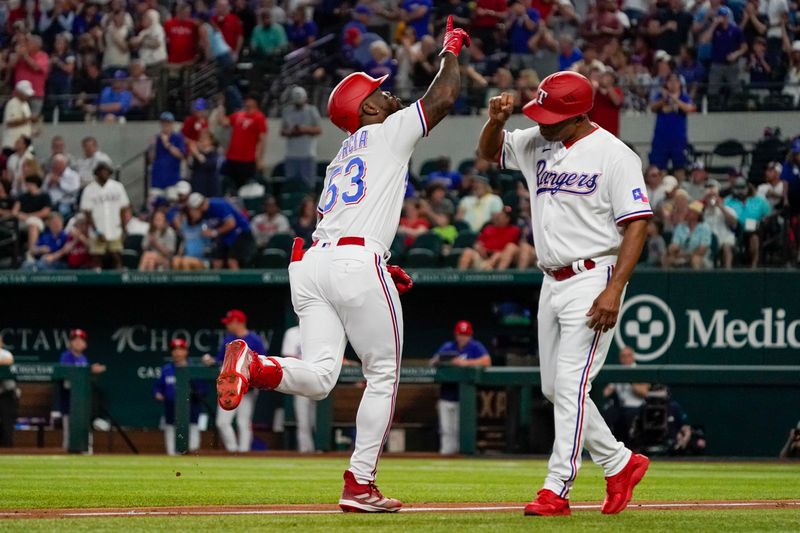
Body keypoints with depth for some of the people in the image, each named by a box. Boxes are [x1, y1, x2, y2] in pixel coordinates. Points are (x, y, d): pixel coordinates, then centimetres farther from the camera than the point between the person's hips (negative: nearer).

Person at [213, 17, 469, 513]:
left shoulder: (342, 158, 30)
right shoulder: (389, 132, 8)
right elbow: (443, 98, 4)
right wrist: (451, 49, 21)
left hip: (312, 264, 7)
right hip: (357, 264, -7)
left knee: (318, 377, -2)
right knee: (383, 376, 6)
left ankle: (252, 364, -30)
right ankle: (360, 485, 5)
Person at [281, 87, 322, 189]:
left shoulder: (311, 111, 2)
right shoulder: (287, 111, 11)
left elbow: (318, 130, 0)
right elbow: (282, 131, 14)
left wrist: (305, 130, -16)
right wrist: (289, 132, -9)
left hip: (307, 155, -3)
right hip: (291, 154, 3)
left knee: (308, 183, -5)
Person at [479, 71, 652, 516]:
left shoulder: (613, 154, -12)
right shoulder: (538, 144, 9)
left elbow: (637, 225, -15)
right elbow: (490, 151, 24)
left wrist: (614, 291, -23)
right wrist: (497, 119, -1)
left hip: (593, 280, -8)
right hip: (553, 282, 8)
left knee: (571, 385, -14)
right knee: (555, 388, 11)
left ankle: (557, 490, -14)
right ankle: (620, 464, 25)